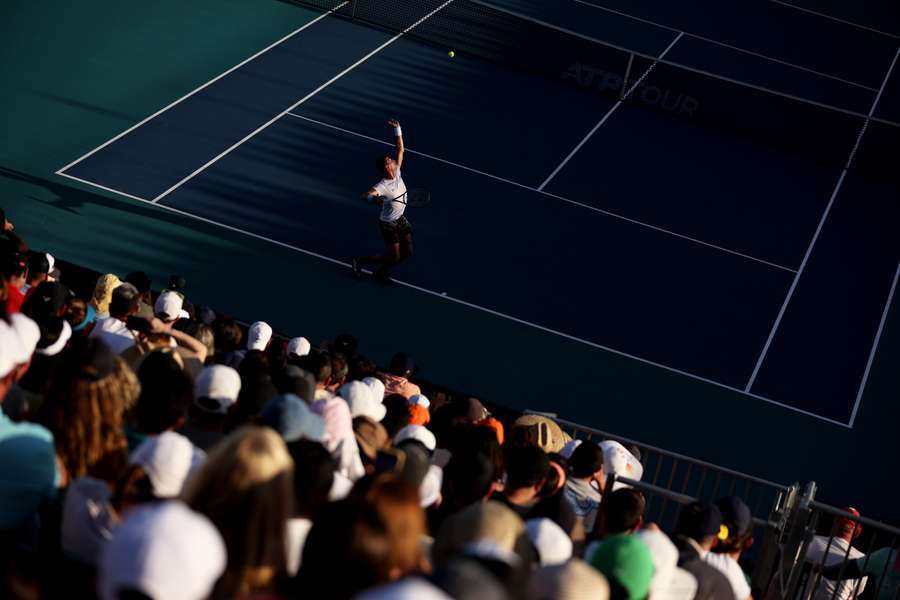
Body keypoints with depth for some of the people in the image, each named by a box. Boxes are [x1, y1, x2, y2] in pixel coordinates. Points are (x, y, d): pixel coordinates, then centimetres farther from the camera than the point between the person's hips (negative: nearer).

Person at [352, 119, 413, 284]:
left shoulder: (397, 172, -9)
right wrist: (374, 198, -63)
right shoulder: (382, 186, -28)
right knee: (393, 257, -2)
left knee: (407, 253, 8)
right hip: (389, 223, -7)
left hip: (401, 219, 7)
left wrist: (397, 129, -13)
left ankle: (380, 272, 28)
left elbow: (400, 149, -5)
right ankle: (360, 261, 19)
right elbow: (365, 195, -42)